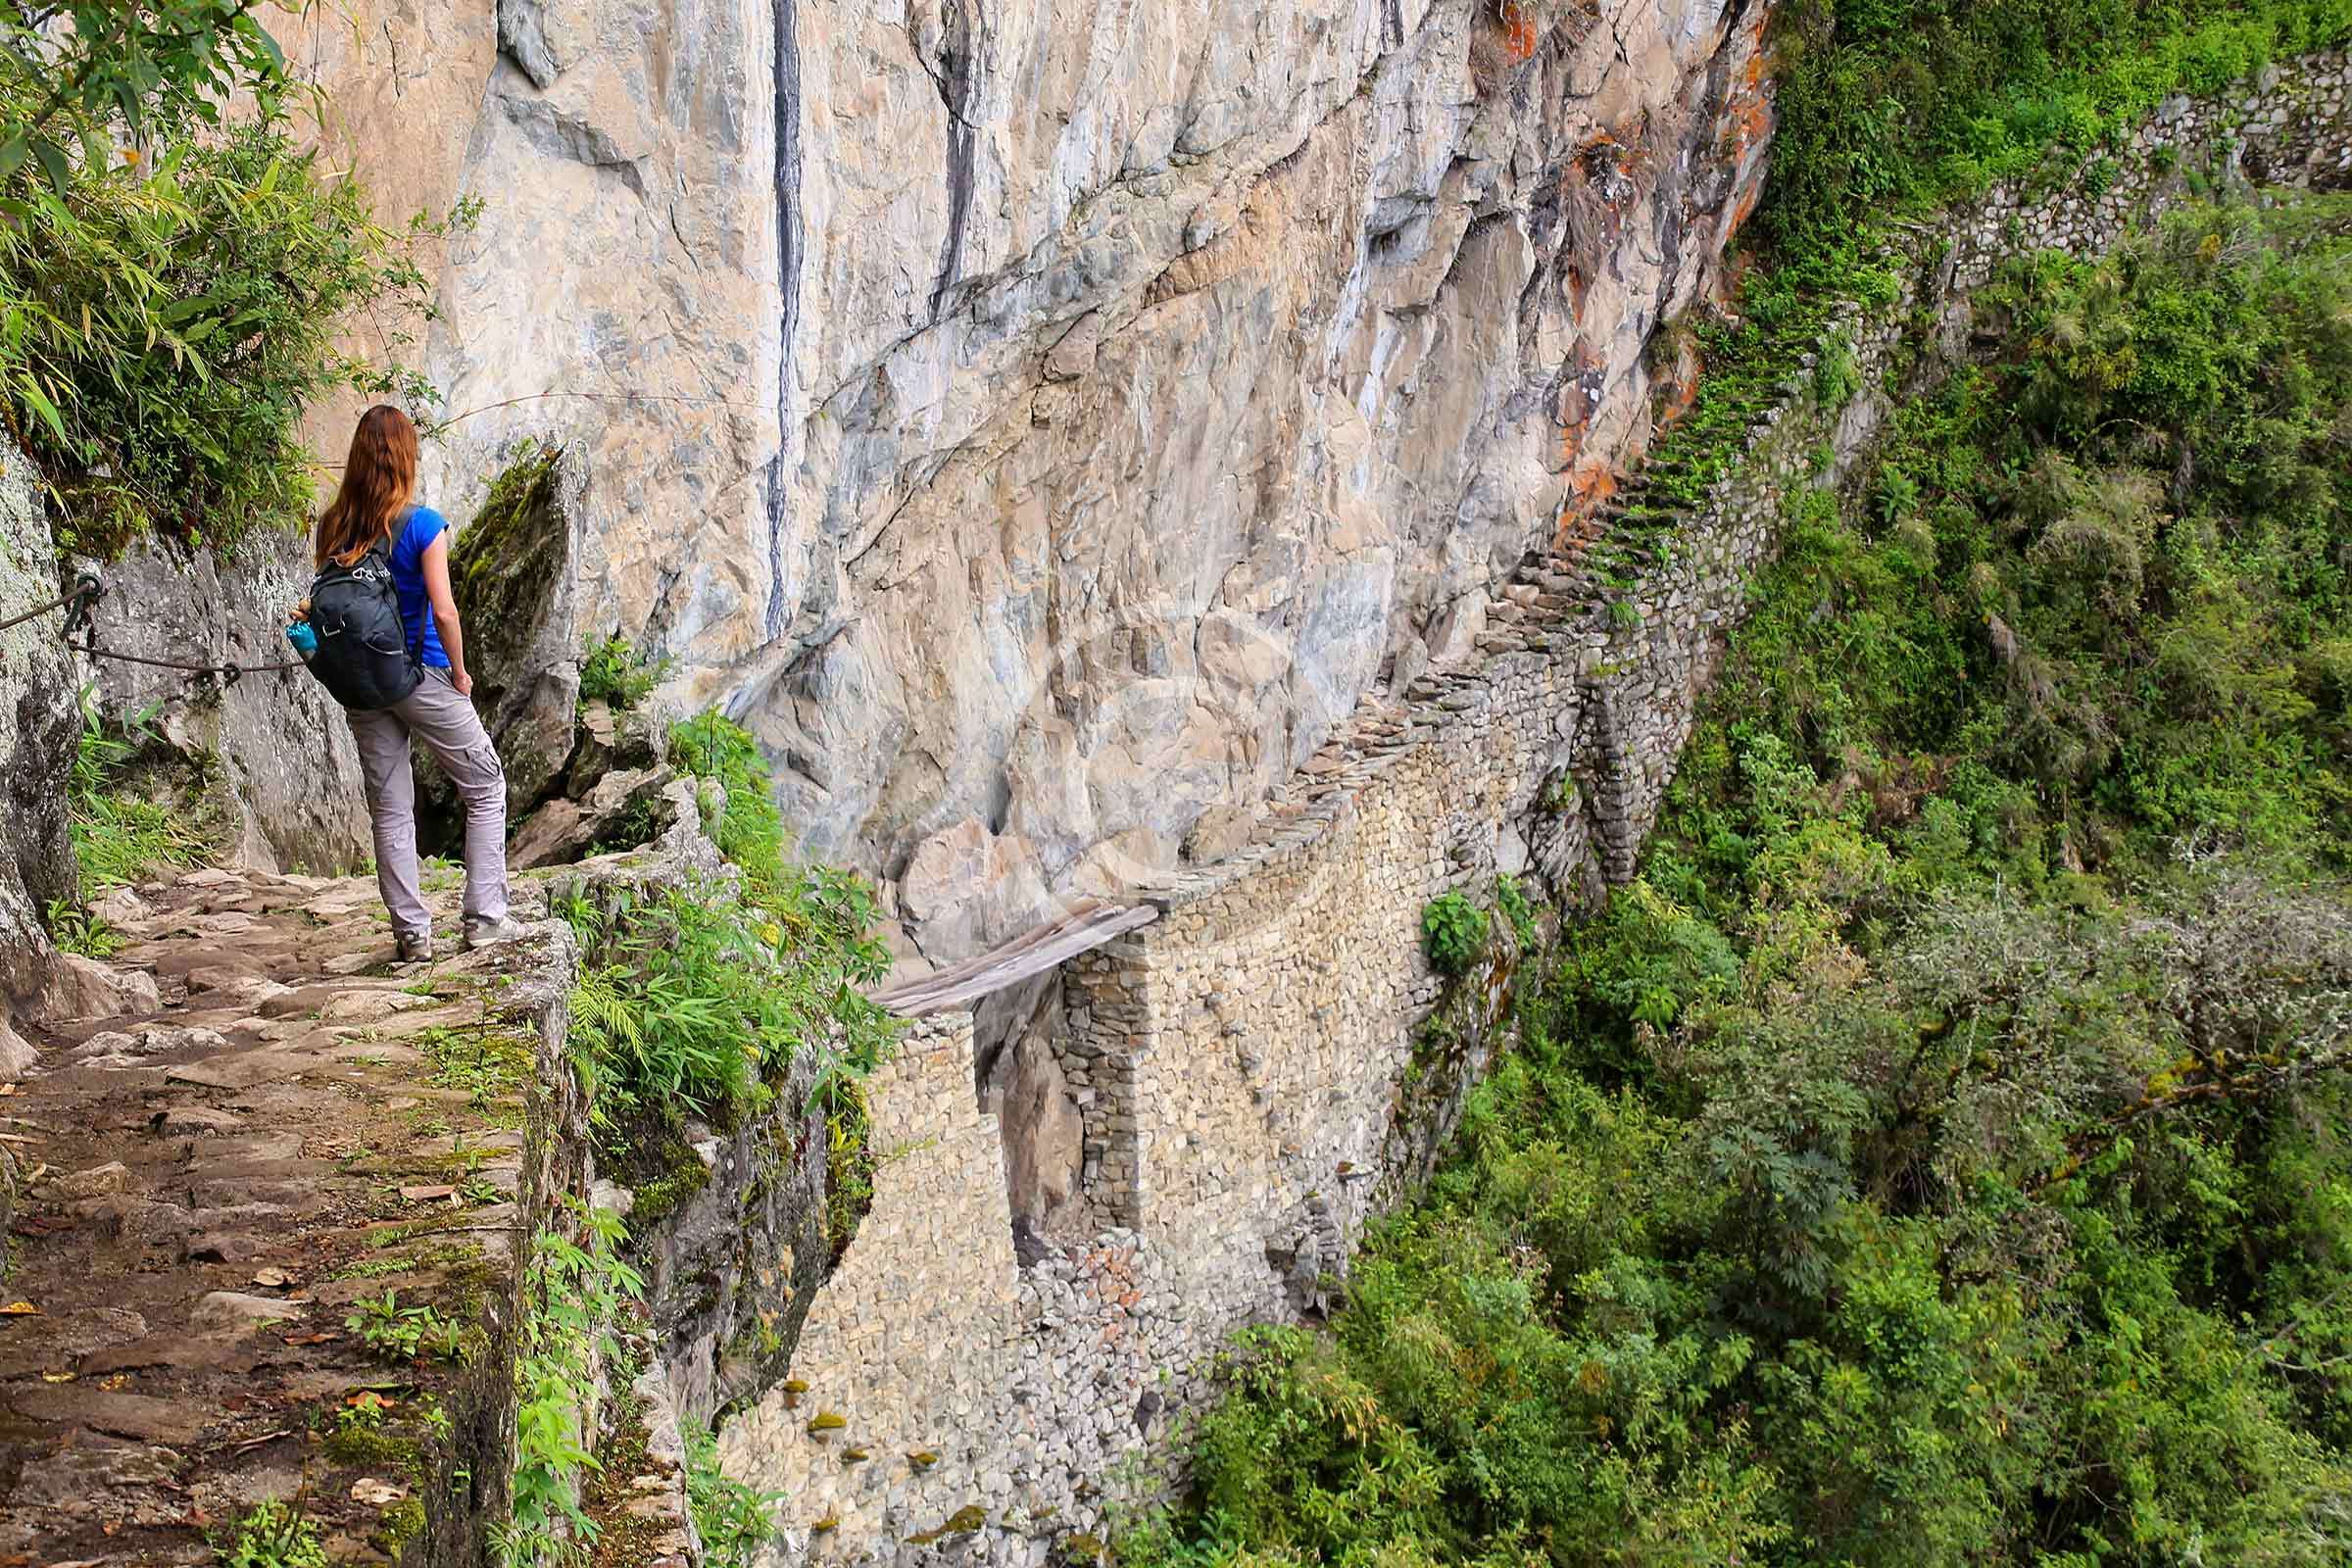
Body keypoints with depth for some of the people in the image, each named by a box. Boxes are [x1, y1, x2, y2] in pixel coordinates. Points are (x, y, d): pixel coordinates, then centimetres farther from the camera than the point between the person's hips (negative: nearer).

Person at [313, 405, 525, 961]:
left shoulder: (332, 527, 0)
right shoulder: (422, 524, -14)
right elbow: (444, 611, -17)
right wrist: (460, 673, -4)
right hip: (421, 675, -5)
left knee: (389, 809, 11)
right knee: (485, 789, 11)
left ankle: (411, 933, 12)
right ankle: (484, 917, 6)